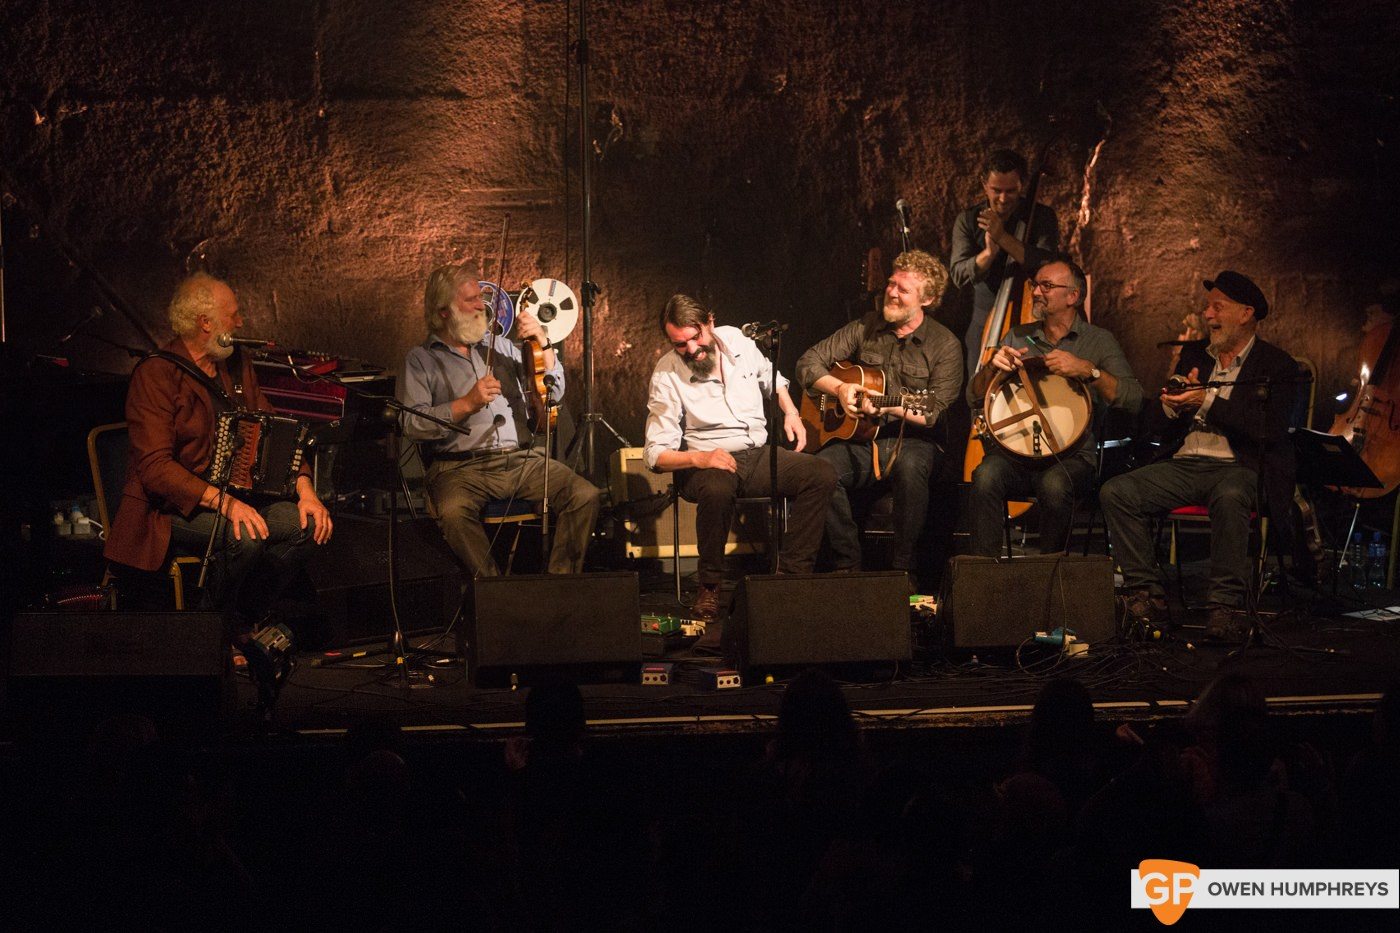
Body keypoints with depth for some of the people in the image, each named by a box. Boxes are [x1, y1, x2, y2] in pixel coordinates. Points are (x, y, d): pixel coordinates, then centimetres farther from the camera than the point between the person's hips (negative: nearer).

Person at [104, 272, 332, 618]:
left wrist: (305, 488, -6)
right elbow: (155, 466, -21)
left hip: (235, 495, 7)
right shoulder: (156, 375, -13)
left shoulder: (237, 365, 12)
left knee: (306, 522, -17)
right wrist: (224, 503, -32)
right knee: (245, 536, -33)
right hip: (173, 507, -7)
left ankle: (247, 619, -2)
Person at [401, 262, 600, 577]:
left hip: (524, 458, 4)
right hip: (461, 466, -4)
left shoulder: (499, 345, 21)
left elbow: (554, 393, 18)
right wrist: (467, 404, -14)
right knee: (454, 512, -37)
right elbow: (412, 423, -6)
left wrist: (543, 344, 3)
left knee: (585, 495, -21)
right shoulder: (422, 359, 9)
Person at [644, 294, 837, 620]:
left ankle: (792, 571, -16)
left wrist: (790, 412, 9)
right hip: (705, 462, -5)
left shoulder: (735, 340, 3)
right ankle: (710, 587, -20)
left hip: (759, 453, 5)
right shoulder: (667, 376, -10)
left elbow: (771, 377, 26)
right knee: (717, 490, -41)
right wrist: (699, 458, -29)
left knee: (822, 474, -21)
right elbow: (656, 454, -12)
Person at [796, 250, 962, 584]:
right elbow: (808, 363, 9)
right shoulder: (865, 329, 10)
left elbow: (936, 415, -9)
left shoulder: (944, 345, 0)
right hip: (859, 440, 3)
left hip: (911, 440, -3)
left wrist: (891, 408, -24)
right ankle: (848, 565, -17)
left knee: (910, 467, -39)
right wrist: (840, 388, -9)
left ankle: (902, 567, -24)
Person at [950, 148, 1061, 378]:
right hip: (984, 325, 2)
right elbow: (958, 275, -10)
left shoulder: (1042, 217, -4)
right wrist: (988, 253, -29)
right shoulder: (968, 221, 2)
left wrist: (1004, 238, -28)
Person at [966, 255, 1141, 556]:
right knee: (986, 475, -31)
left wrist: (1088, 370, -20)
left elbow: (1133, 401, -8)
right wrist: (993, 367, -7)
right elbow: (974, 398, 13)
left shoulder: (1099, 341, 6)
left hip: (1072, 456, -2)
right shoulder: (1018, 337, 16)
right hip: (1013, 451, 2)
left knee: (1054, 484, -36)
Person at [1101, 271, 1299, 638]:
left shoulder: (1277, 366, 3)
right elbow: (1160, 421, 18)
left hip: (1236, 467, -5)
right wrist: (1172, 405, -6)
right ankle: (1146, 592, -15)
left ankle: (1225, 604, -29)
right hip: (1182, 466, 5)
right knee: (1115, 492, -19)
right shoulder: (1194, 355, 19)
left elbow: (1267, 429, -13)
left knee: (1229, 497, -40)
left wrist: (1209, 401, -16)